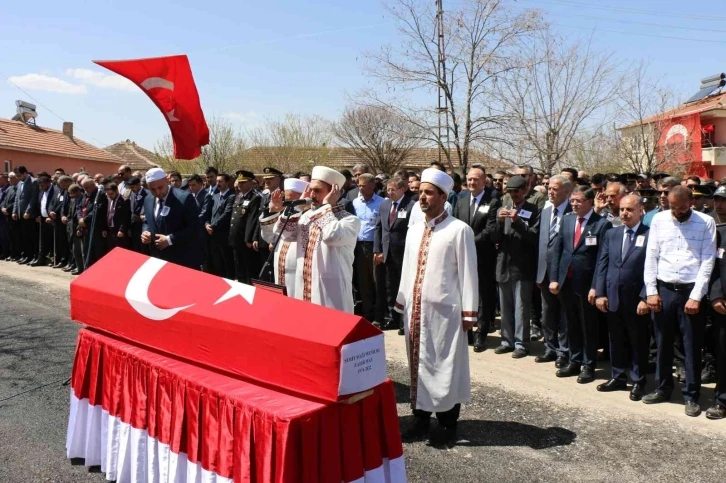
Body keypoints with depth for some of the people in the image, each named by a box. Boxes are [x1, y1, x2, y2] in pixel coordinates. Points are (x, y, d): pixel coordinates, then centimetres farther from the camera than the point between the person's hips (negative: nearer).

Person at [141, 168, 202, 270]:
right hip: (159, 258, 6)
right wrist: (145, 232, -2)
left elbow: (194, 228, -18)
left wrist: (170, 239, -23)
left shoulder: (184, 197, -15)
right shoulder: (148, 200, 7)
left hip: (184, 261, -6)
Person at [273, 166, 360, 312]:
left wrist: (327, 205, -15)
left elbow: (333, 236, -28)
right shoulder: (307, 215, 13)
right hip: (303, 292, 7)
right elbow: (283, 233, 5)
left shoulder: (350, 220, -9)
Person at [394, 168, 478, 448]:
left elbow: (467, 273, -9)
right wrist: (402, 303, 14)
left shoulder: (459, 230, -9)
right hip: (415, 309, 6)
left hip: (444, 311, -6)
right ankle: (421, 417, 28)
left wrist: (468, 312, -11)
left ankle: (448, 426, 16)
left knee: (445, 367, 3)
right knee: (418, 363, 14)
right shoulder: (414, 230, 10)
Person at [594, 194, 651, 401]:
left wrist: (645, 298, -14)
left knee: (638, 342, 9)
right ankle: (618, 377, 28)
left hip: (636, 300, -4)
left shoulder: (650, 236, -8)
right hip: (612, 298, 5)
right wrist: (599, 293, 0)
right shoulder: (611, 234, 8)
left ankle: (638, 382, 22)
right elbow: (602, 265, 7)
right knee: (616, 341, 15)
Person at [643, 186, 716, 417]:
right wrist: (651, 291, -2)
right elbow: (651, 257, 3)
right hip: (663, 289, 3)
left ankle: (691, 395, 19)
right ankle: (663, 388, 28)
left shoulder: (706, 223, -4)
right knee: (663, 343, 13)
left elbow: (707, 262, -6)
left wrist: (696, 296, -11)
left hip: (690, 291, -2)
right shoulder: (659, 220, 3)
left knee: (692, 347, 6)